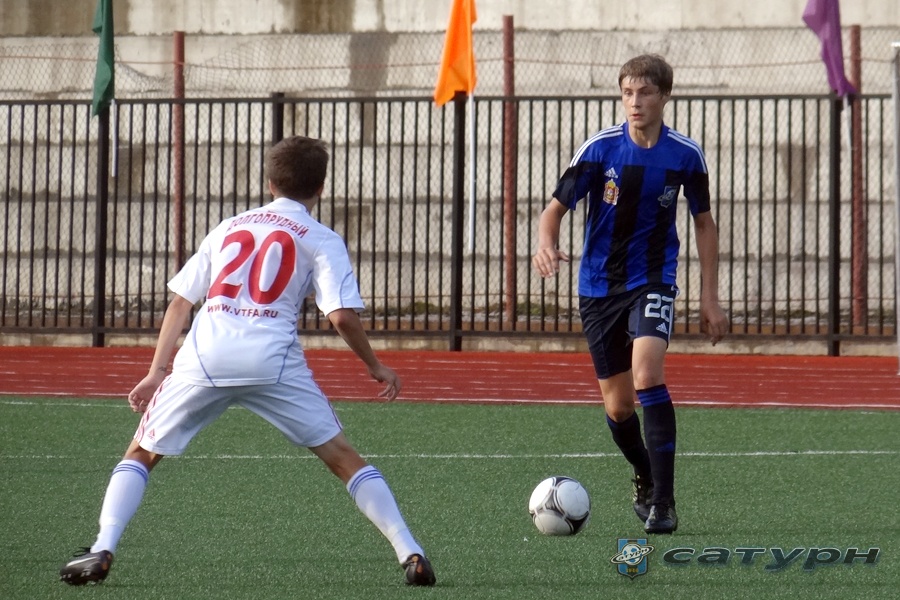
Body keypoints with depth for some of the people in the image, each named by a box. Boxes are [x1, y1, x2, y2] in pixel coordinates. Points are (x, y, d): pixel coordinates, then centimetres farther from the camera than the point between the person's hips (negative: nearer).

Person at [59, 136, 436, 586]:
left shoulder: (229, 228, 23)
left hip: (204, 357, 2)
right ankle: (409, 553, 0)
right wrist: (375, 367, 13)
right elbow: (342, 315, -1)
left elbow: (181, 300, 20)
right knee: (343, 459, 8)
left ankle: (102, 550, -3)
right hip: (272, 359, -2)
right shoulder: (321, 241, 11)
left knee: (141, 454, 15)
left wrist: (157, 372, 23)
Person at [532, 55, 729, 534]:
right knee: (617, 408, 7)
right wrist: (546, 244, -29)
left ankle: (663, 501, -22)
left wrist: (710, 298, 4)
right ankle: (645, 477, 39)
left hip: (653, 282, -1)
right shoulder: (600, 149, -9)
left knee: (647, 375, -26)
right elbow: (555, 208, -6)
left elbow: (704, 223, 8)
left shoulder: (685, 156, -5)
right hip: (599, 287, 2)